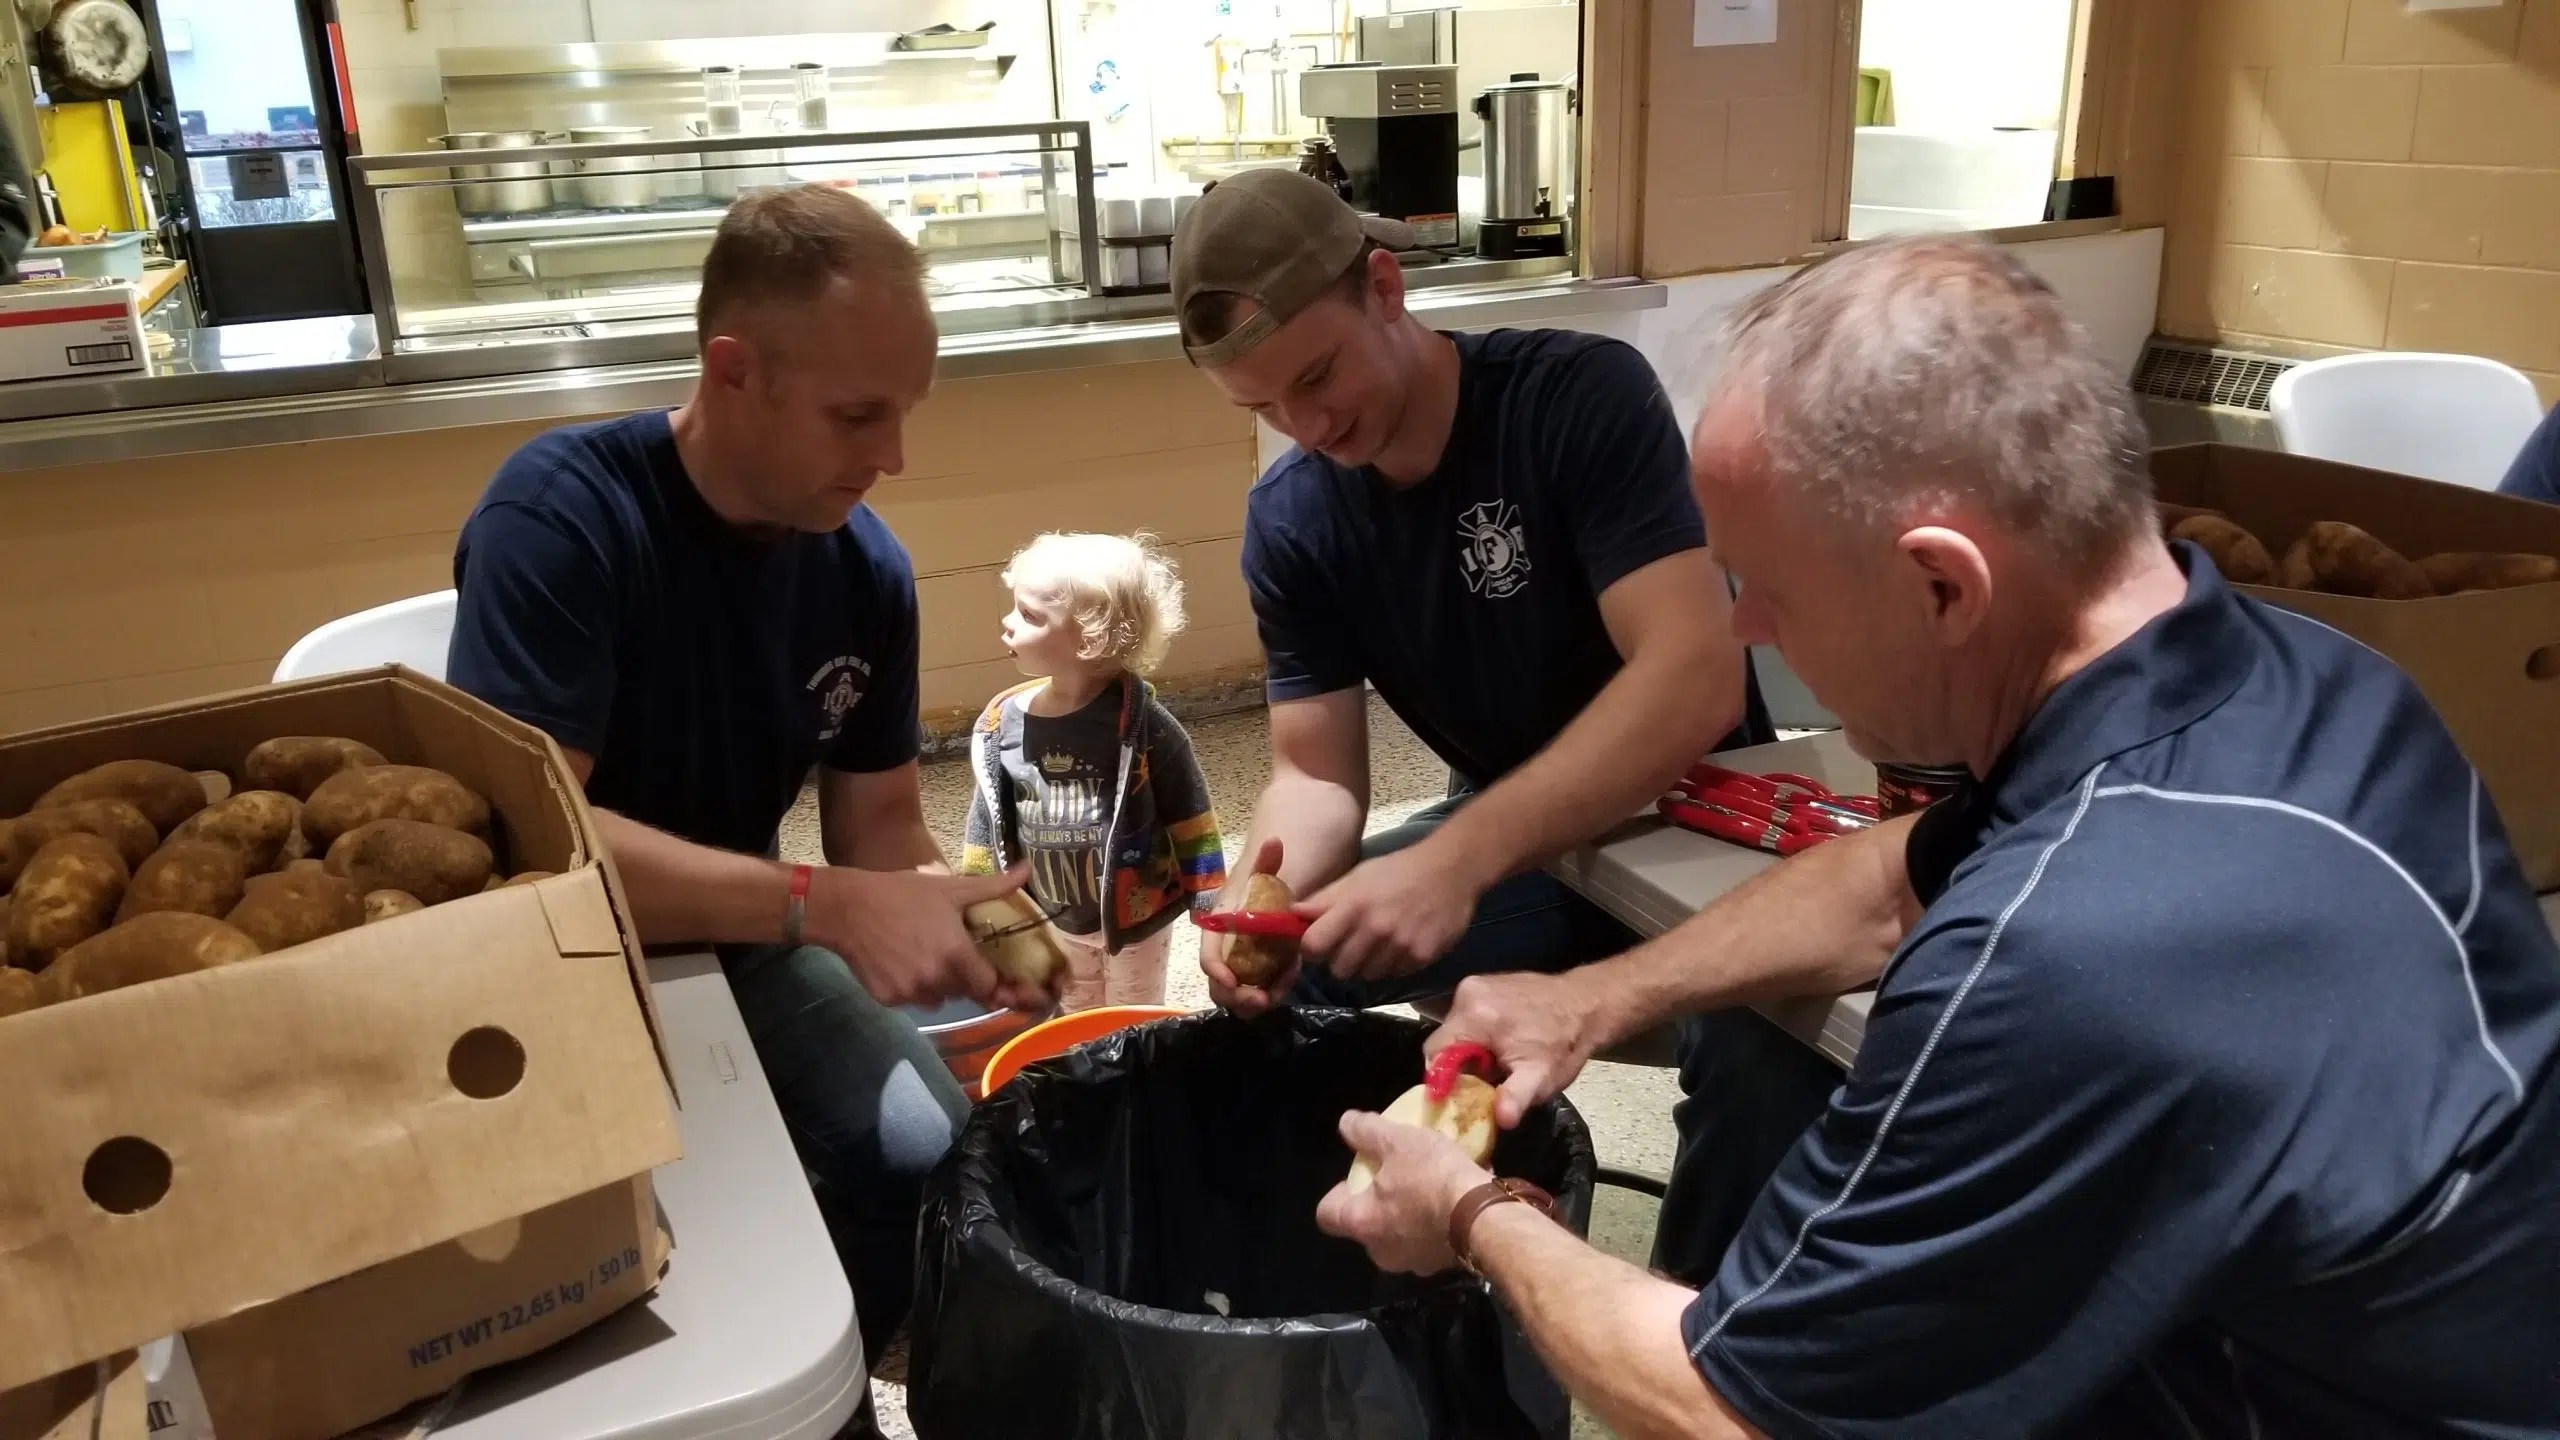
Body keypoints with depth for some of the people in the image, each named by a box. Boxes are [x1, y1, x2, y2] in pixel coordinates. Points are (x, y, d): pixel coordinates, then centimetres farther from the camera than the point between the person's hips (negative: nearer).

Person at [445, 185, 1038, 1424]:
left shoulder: (866, 566, -7)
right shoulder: (562, 515, -24)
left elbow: (882, 831, -1)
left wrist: (960, 920, -23)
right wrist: (828, 907, -40)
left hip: (737, 942, 5)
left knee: (935, 1159, -14)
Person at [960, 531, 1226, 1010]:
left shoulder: (1140, 723, -22)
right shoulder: (1002, 726, -11)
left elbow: (1190, 818, -13)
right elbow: (988, 826, 0)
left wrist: (1212, 904, -11)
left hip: (1136, 915, -4)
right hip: (1054, 920, 4)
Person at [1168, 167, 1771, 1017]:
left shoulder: (1584, 395, -20)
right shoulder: (1288, 521, -5)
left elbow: (1698, 676, -31)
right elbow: (1316, 776, -4)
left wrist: (1456, 861, -43)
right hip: (1504, 842, 5)